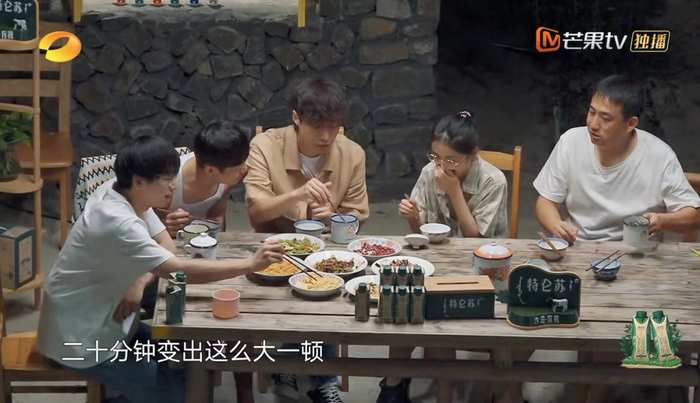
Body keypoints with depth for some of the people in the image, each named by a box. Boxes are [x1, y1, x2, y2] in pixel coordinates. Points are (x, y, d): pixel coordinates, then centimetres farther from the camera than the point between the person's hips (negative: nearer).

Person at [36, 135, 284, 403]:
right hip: (80, 339, -9)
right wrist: (251, 264, -32)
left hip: (103, 323, 9)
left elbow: (167, 250, 2)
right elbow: (178, 270, -33)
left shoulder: (132, 202, 1)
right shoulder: (118, 221, -29)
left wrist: (138, 285, -18)